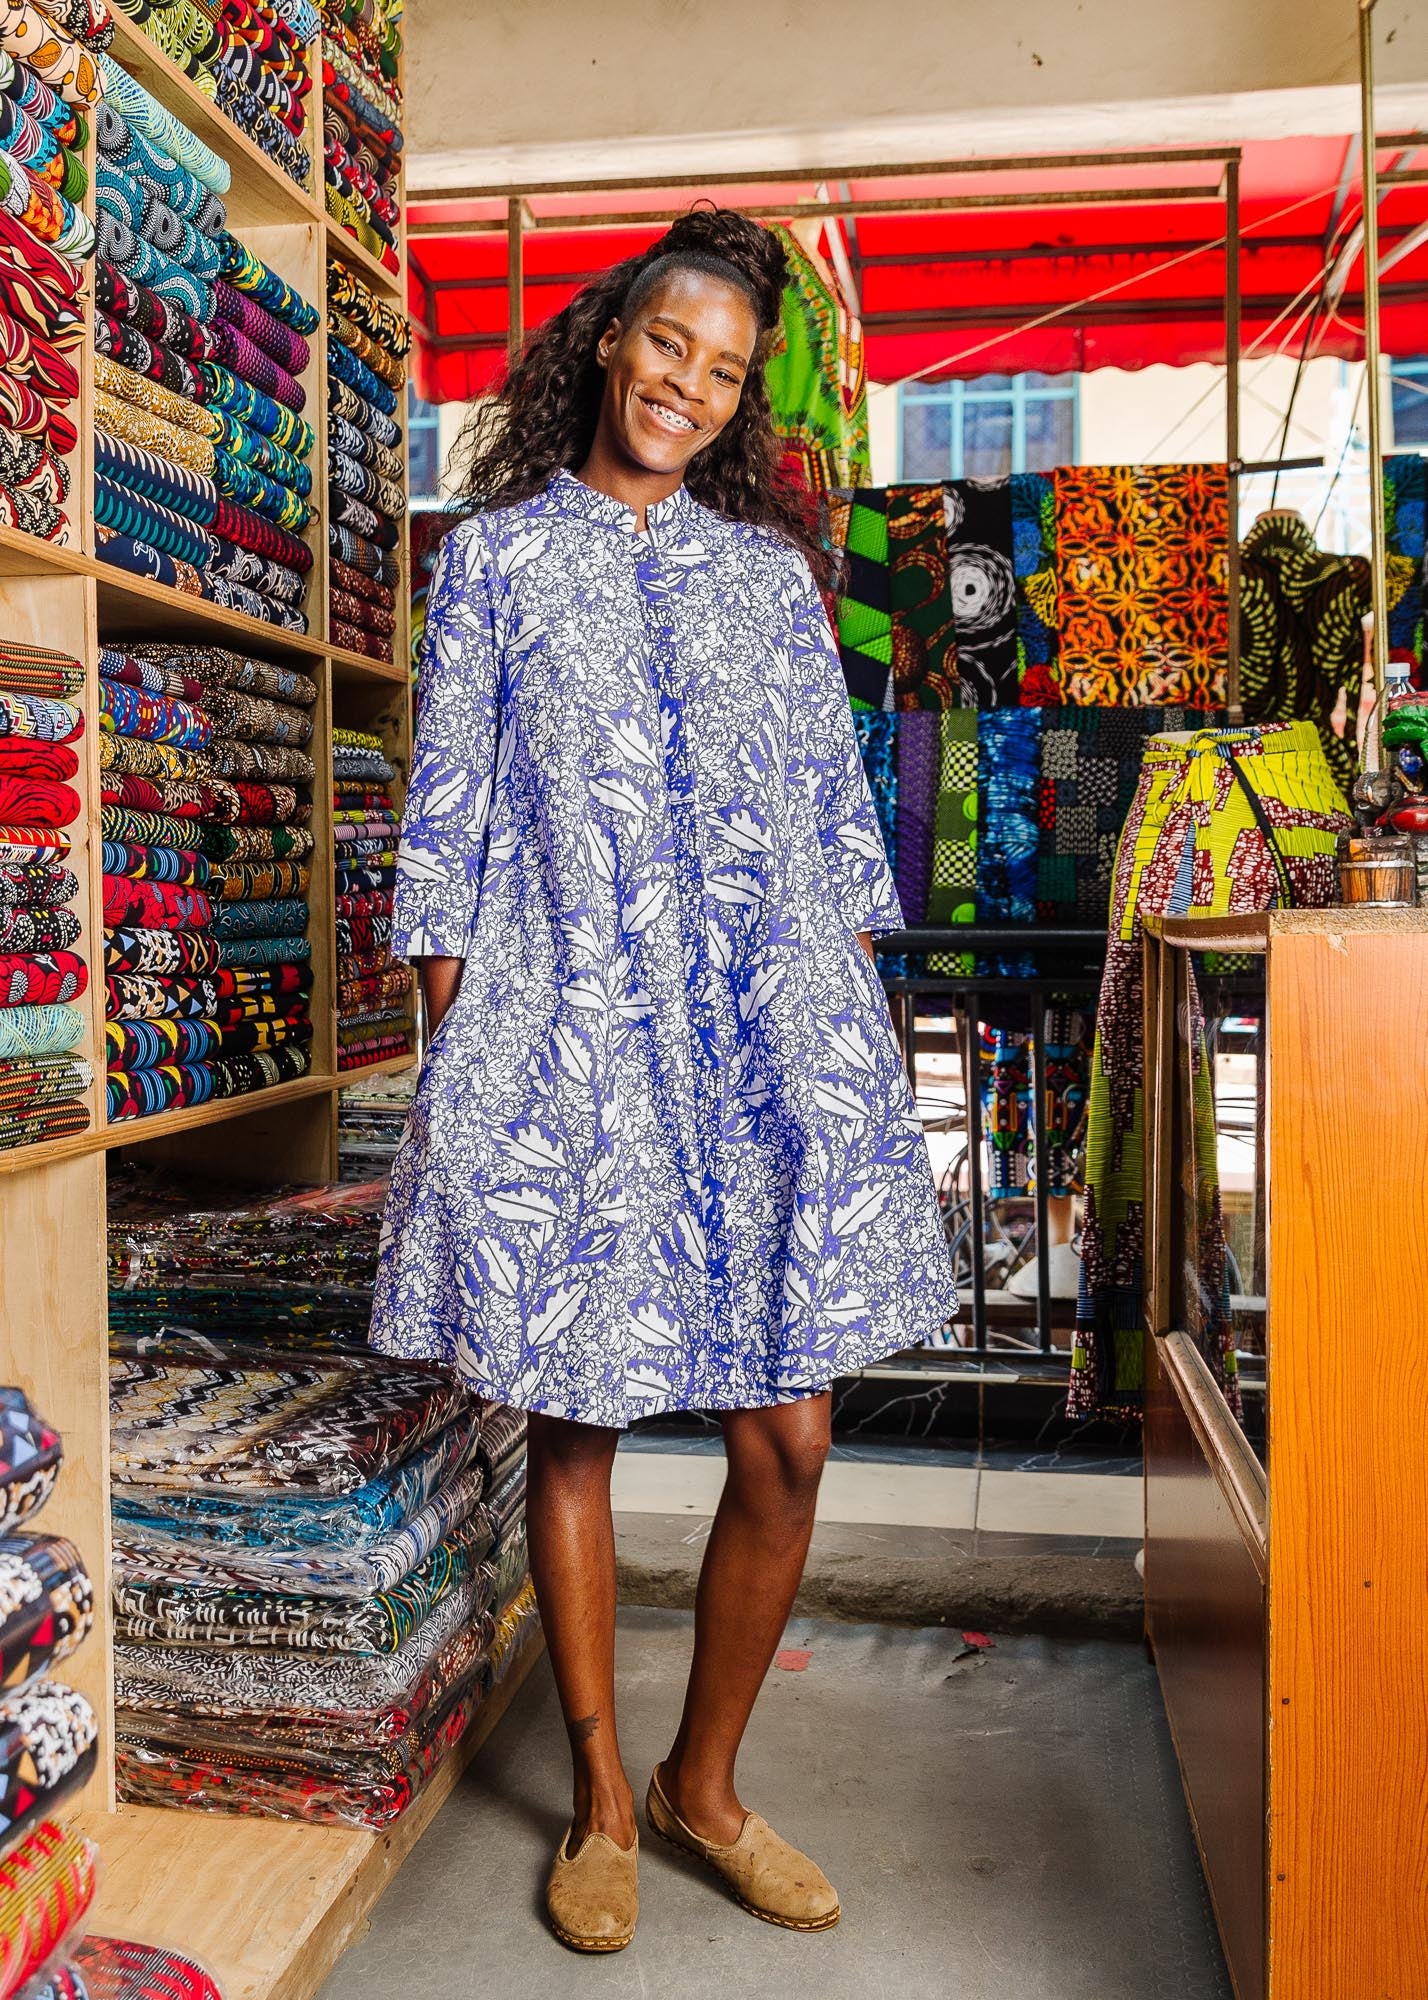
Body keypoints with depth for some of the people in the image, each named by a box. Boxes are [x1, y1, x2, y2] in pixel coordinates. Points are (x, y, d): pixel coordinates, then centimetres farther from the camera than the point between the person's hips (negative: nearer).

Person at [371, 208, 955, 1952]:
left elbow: (836, 801, 14)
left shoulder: (769, 568, 16)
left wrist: (860, 1020, 7)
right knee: (572, 1426, 5)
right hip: (565, 1037, -2)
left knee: (787, 1442, 1)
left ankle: (705, 1780, 26)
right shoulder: (492, 558, 9)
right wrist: (451, 1028, -1)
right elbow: (448, 811, 6)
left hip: (773, 1032, 3)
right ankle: (602, 1801, 27)